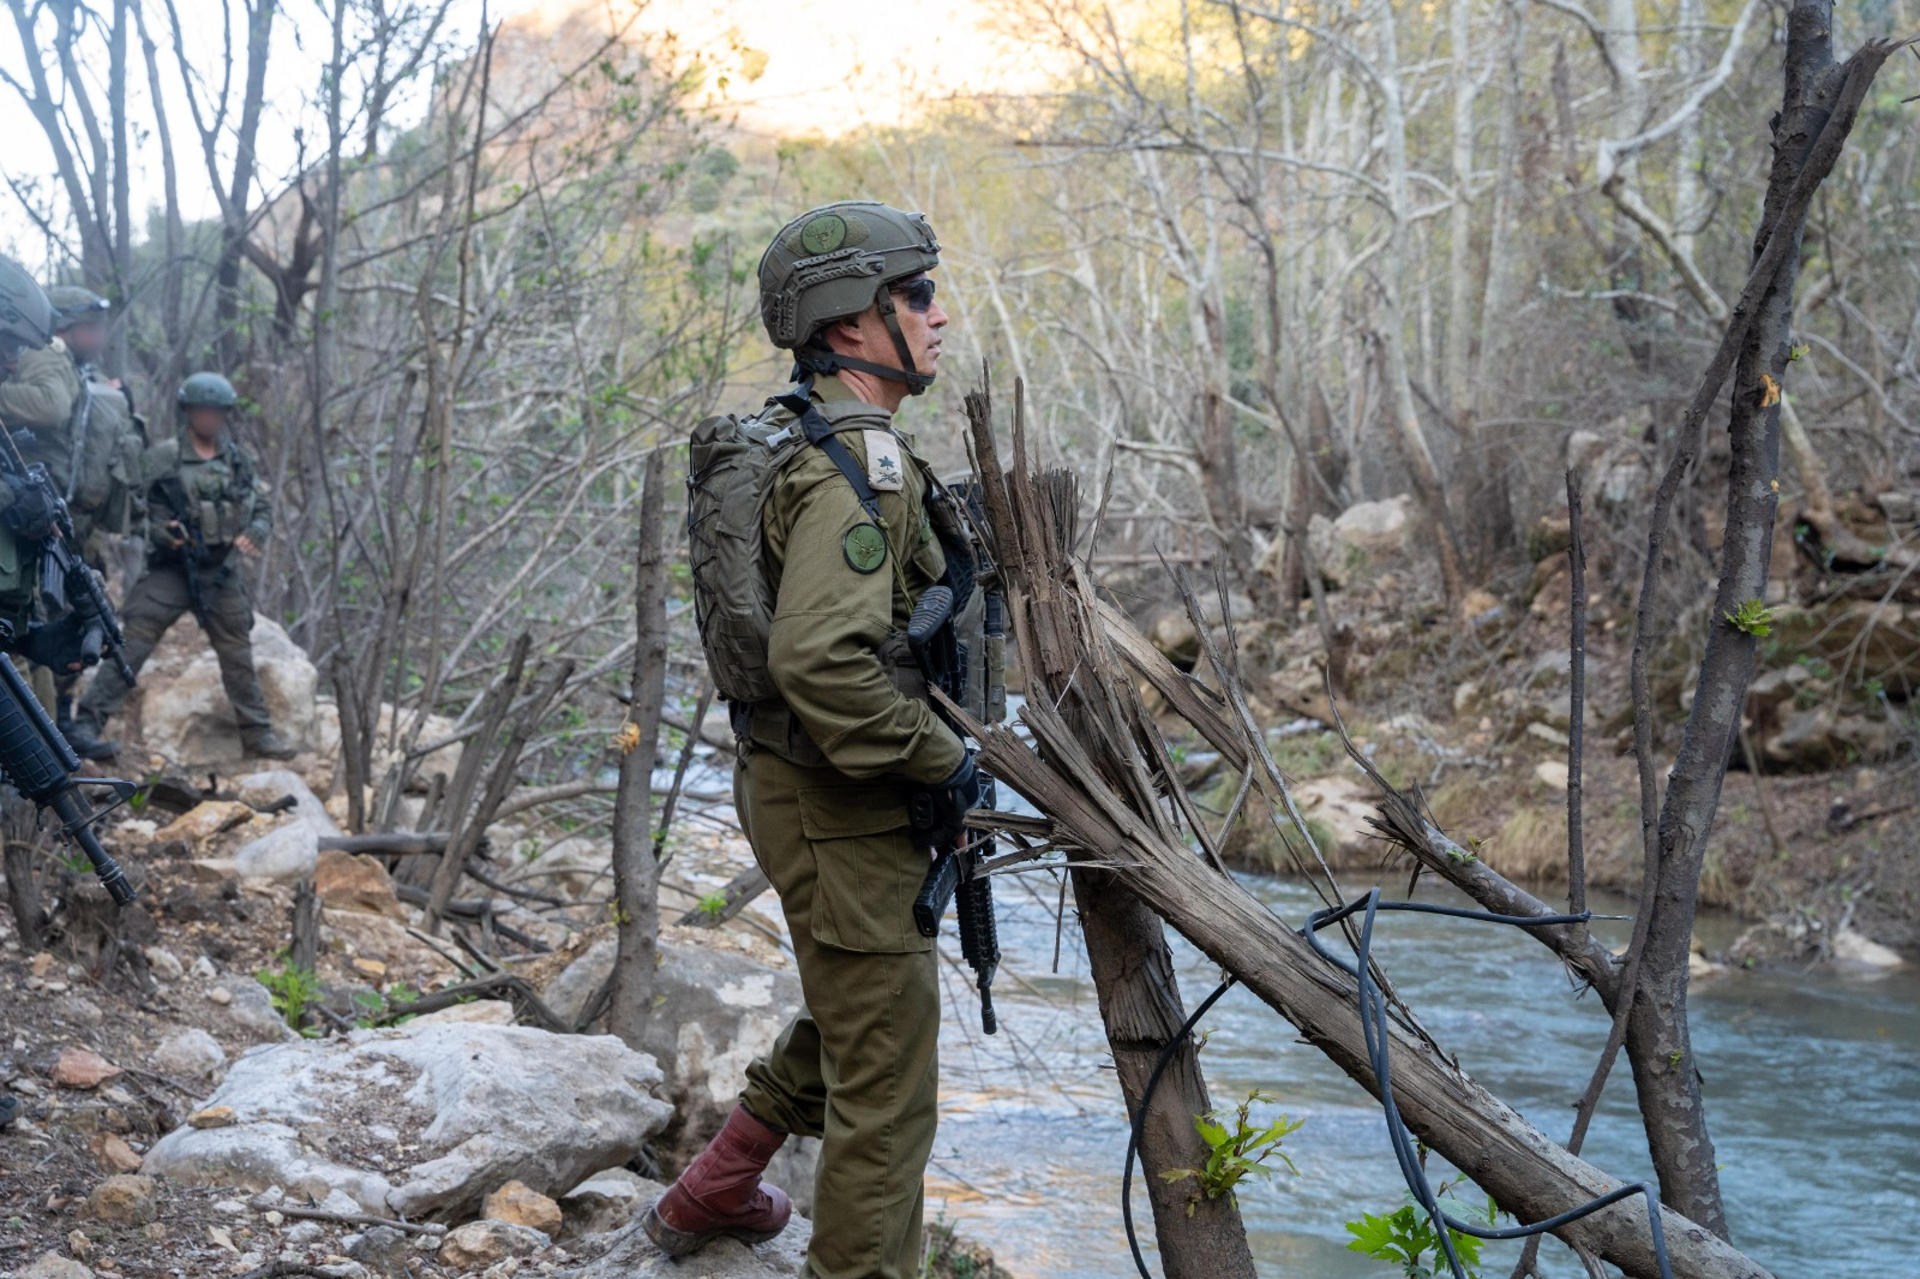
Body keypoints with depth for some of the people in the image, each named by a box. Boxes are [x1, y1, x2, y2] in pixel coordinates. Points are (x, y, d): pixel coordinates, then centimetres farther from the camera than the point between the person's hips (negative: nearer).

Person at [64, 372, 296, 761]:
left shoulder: (237, 460, 10)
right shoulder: (162, 459, -5)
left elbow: (263, 508, 16)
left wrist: (255, 533, -5)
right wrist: (161, 531, -24)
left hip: (222, 572, 5)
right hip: (171, 569, -5)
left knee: (238, 655, 12)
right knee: (131, 644, -13)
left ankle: (258, 734, 22)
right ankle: (86, 724, -15)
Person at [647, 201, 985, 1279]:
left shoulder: (793, 439, 11)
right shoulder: (859, 463, -22)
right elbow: (823, 661, -34)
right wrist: (941, 757, -21)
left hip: (797, 781, 11)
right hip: (843, 813, -11)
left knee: (847, 1019, 28)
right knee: (888, 1080, -1)